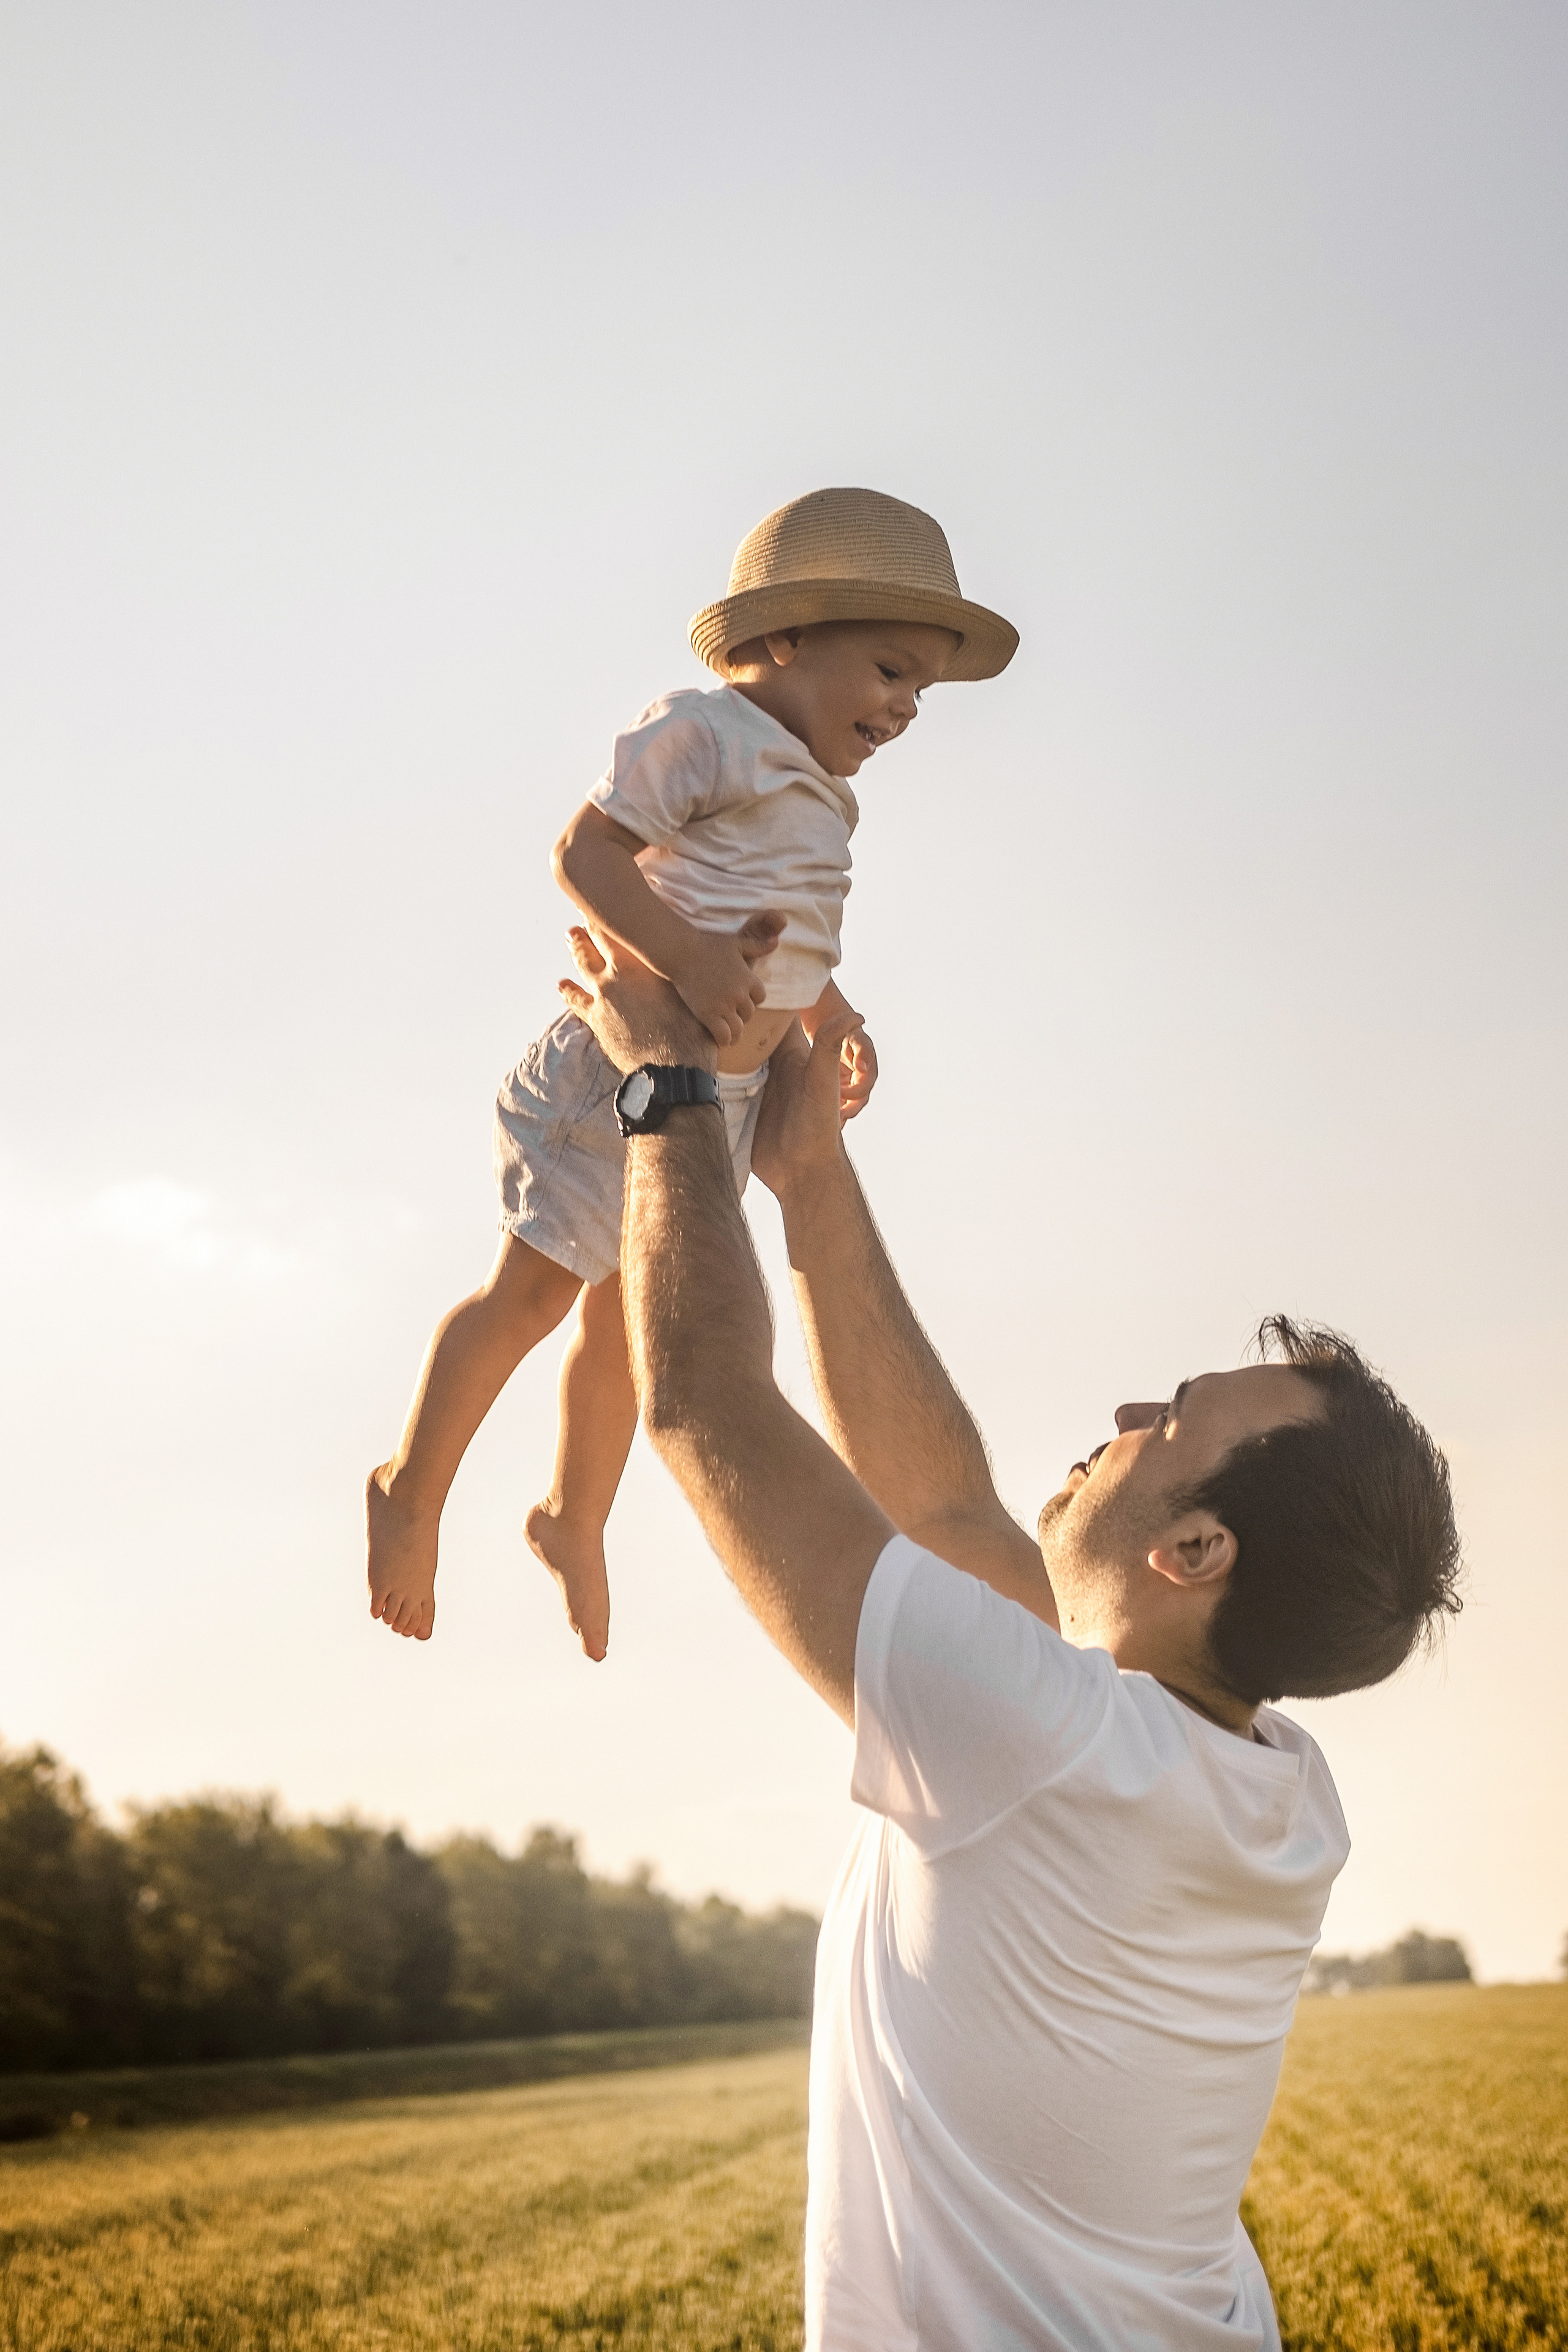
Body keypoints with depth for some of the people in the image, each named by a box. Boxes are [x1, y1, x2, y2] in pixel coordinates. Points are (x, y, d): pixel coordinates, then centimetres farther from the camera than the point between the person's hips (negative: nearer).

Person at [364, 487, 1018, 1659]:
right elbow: (585, 849, -21)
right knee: (531, 1291, -2)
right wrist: (686, 959, -32)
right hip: (629, 1070, -9)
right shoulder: (706, 734, -13)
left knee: (626, 1310, 18)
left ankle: (574, 1518, 35)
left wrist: (841, 1023, 17)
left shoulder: (817, 796, 17)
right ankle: (411, 1491, 15)